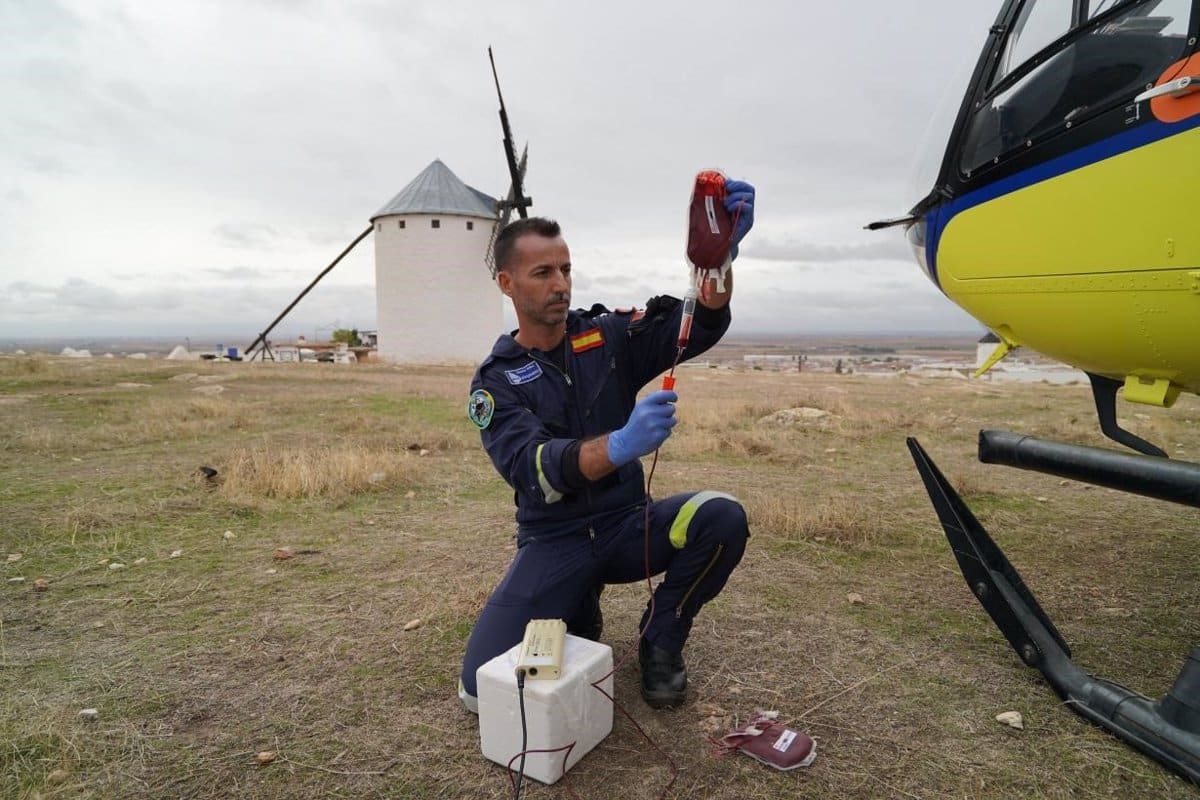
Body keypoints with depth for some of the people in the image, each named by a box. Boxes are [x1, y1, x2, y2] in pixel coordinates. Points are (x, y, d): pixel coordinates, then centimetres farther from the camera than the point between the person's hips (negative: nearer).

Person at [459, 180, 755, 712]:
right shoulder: (495, 381, -7)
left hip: (627, 524, 2)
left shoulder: (608, 336, -1)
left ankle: (660, 641, 0)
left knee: (722, 519, -27)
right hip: (554, 542, -1)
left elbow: (699, 325, -15)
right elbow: (530, 469, -24)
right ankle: (579, 612, 14)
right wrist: (620, 445, -43)